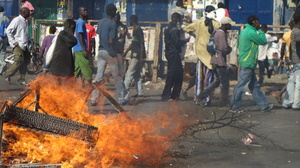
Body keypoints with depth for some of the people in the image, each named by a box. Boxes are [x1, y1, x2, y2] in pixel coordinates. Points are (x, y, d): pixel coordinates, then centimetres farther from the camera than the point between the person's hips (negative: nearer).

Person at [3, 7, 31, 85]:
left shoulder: (25, 21, 15)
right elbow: (8, 31, -13)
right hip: (18, 45, -8)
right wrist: (13, 42, -15)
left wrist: (28, 41, 12)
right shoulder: (17, 20, -10)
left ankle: (21, 79, 12)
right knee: (19, 61, -13)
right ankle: (7, 74, 4)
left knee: (26, 61, 5)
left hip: (25, 45, 8)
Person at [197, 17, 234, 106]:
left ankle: (201, 96, 10)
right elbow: (224, 49, -22)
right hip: (220, 61, -9)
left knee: (217, 81, 17)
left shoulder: (216, 32, 12)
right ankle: (224, 101, 12)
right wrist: (230, 49, -3)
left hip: (215, 61, 9)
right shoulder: (222, 34, -18)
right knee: (225, 82, 3)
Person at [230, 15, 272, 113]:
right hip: (248, 64, -11)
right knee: (241, 86, -4)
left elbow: (239, 46, 19)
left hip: (245, 62, 11)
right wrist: (260, 30, 0)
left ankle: (264, 106, 19)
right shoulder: (251, 33, -17)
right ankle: (234, 107, 1)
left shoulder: (244, 31, 13)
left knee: (255, 86, 13)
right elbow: (264, 41, -9)